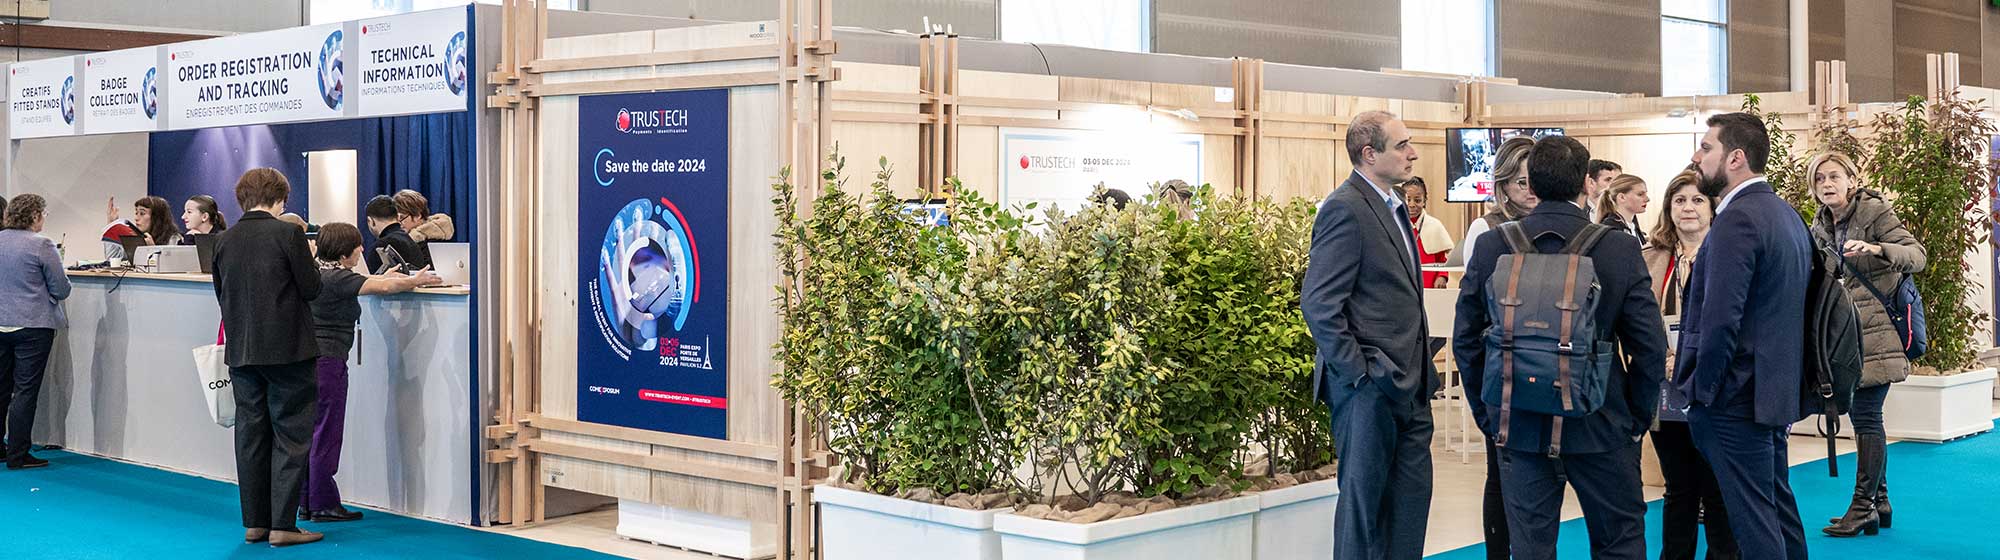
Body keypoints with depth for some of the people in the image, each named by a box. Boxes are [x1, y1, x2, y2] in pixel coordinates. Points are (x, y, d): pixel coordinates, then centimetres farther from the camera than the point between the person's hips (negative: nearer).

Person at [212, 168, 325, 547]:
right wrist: (308, 261, 9)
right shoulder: (288, 234, -12)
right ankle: (282, 525, -1)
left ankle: (254, 522, 16)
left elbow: (221, 294, 13)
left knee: (250, 434, 12)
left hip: (241, 352, 5)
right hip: (287, 348, -5)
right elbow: (311, 289, -9)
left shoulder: (224, 241, 4)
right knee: (290, 435, 1)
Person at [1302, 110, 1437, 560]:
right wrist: (1357, 370, -18)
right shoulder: (1345, 209, -15)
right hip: (1370, 387, -9)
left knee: (1411, 495, 13)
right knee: (1363, 499, 1)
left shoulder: (1393, 206, 15)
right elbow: (1318, 304, -20)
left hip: (1407, 383, 9)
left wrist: (1419, 362, 15)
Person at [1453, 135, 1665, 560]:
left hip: (1517, 428, 2)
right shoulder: (1621, 249, -9)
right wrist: (1638, 419, 6)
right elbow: (1650, 346, -7)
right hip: (1600, 428, -1)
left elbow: (1465, 340, 2)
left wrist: (1486, 414, 12)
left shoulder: (1491, 247, -4)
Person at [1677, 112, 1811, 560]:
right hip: (1778, 388, 10)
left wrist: (1702, 389, -13)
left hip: (1736, 399, -10)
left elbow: (1719, 320, -23)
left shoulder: (1737, 220, -18)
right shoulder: (1787, 213, 13)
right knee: (1780, 510, 18)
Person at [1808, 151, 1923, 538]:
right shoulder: (1821, 226, 14)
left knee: (1865, 416, -8)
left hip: (1873, 334, -7)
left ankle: (1863, 507, -5)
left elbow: (1917, 255, -15)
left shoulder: (1874, 211, -6)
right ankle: (1879, 503, 18)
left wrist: (1876, 248, -31)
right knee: (1862, 417, 10)